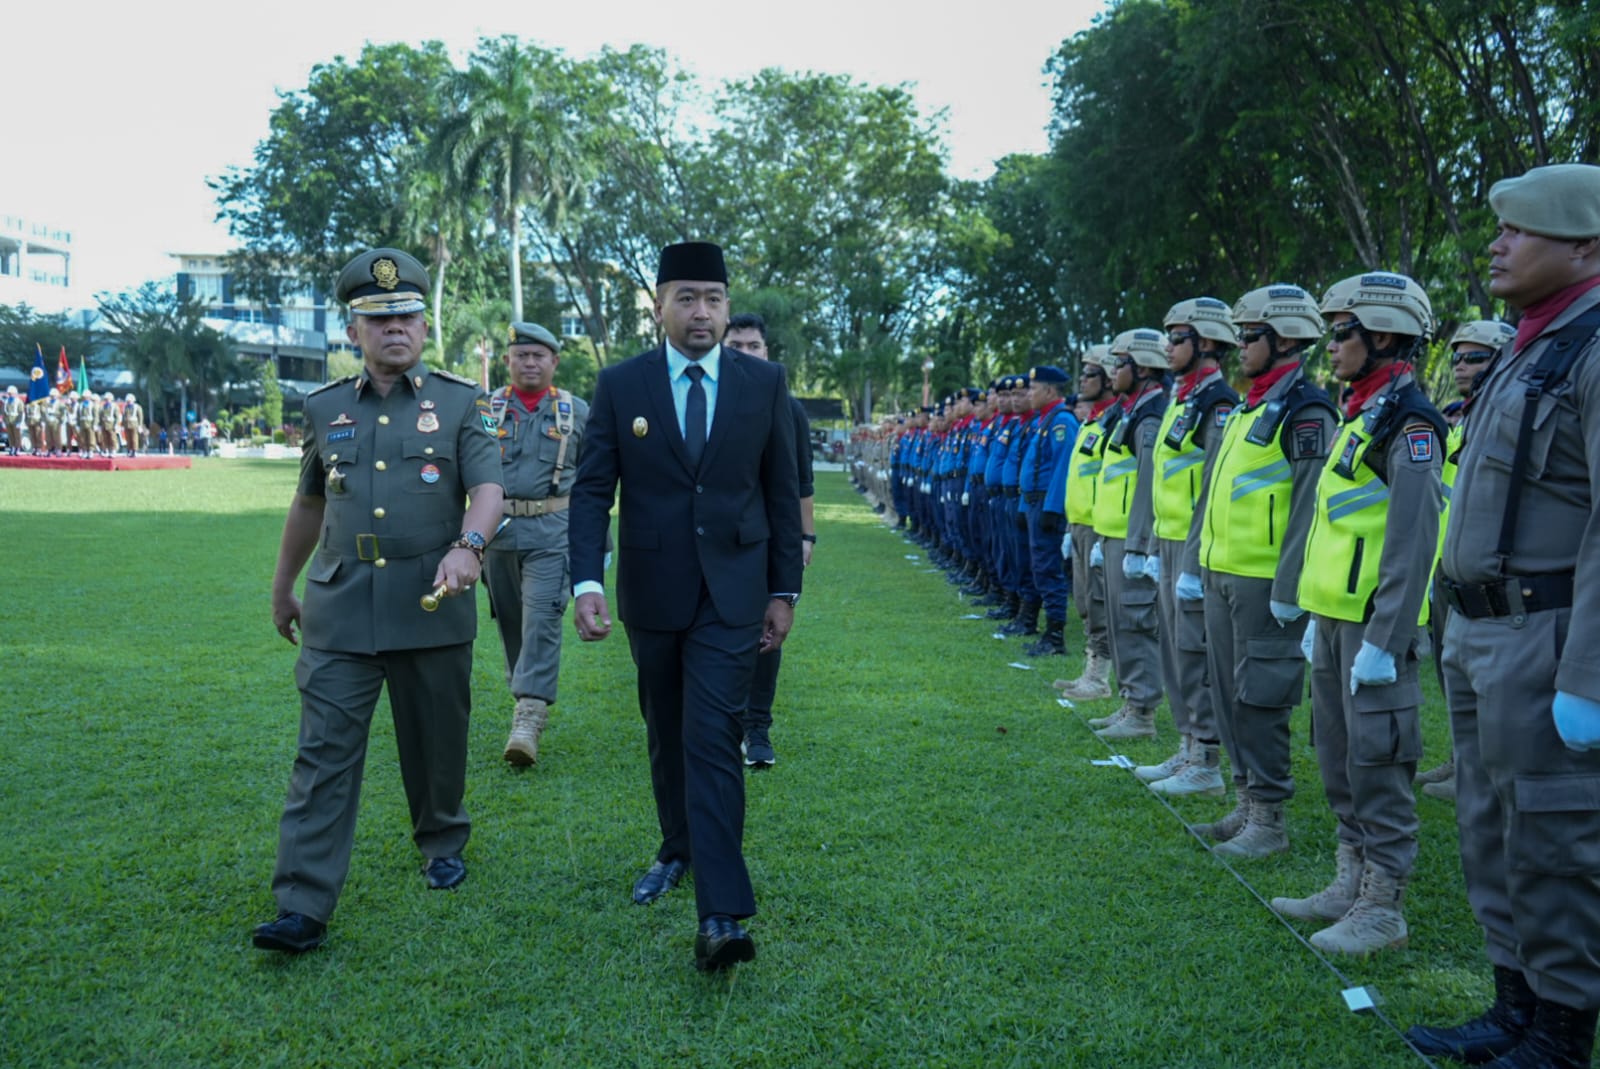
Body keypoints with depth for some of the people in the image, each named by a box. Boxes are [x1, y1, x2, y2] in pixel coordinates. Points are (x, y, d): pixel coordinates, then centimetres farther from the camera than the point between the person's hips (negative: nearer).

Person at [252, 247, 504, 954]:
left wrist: (468, 545, -28)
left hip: (431, 605, -1)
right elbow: (309, 504, 20)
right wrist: (283, 586, 25)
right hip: (339, 608, 1)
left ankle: (441, 843, 38)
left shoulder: (461, 402, 3)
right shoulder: (325, 408, 10)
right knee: (324, 752, -4)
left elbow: (487, 488, -8)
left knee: (437, 742, 12)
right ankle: (303, 908, -2)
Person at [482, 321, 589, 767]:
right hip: (496, 530, 3)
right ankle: (528, 699, 29)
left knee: (542, 619, -13)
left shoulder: (577, 411, 6)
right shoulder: (485, 408, 7)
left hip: (551, 532, -2)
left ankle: (528, 721, -17)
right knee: (511, 622, 11)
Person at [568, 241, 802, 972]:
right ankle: (679, 849, 38)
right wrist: (587, 583, -16)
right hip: (651, 591, 2)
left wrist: (785, 591, 3)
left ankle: (721, 916, -12)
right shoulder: (620, 385, -1)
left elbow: (783, 492, 4)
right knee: (666, 737, 16)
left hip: (731, 594, -2)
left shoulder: (765, 383, 0)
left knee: (713, 740, -11)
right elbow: (592, 490, -4)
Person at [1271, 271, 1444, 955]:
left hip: (1375, 625, -10)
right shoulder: (1357, 415, 16)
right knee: (1338, 759, 15)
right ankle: (1352, 883, 27)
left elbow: (1413, 542, -20)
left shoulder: (1407, 421, -13)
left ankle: (1384, 906, 8)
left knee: (1376, 764, -2)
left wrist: (1383, 640, -22)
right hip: (1337, 619, 10)